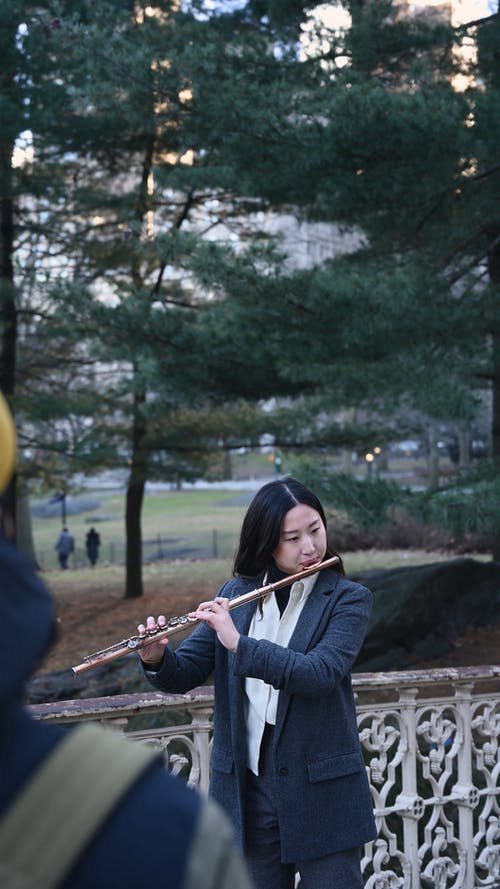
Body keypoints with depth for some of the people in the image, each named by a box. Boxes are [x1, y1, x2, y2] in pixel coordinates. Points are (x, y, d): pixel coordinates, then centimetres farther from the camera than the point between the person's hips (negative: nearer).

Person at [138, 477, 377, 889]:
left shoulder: (348, 599, -6)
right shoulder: (237, 594, 5)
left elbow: (319, 674, -22)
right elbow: (184, 674, 3)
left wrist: (239, 643, -28)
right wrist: (156, 658, -19)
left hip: (322, 792, -3)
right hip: (249, 786, 3)